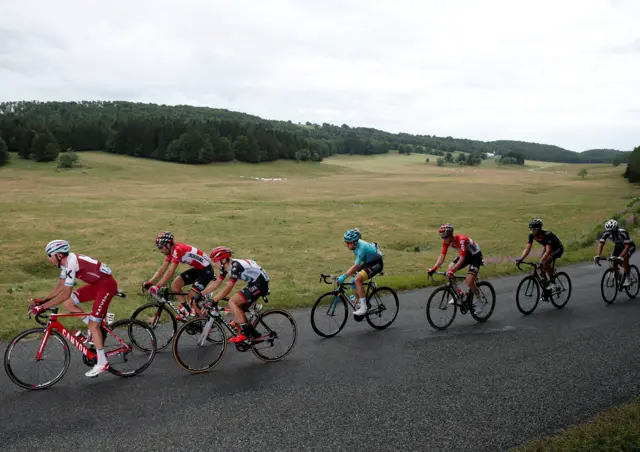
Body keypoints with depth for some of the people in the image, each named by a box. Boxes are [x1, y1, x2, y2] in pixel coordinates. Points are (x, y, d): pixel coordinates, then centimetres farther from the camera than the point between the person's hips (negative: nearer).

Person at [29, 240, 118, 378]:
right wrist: (43, 300, 4)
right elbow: (60, 286, 11)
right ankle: (96, 328, 16)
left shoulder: (71, 263, -25)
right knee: (68, 303, 5)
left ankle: (102, 363, 2)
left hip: (107, 284, -9)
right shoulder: (66, 261, 4)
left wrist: (43, 307, -23)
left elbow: (65, 293, -26)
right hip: (97, 283, 9)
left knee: (93, 324, -8)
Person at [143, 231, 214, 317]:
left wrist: (157, 287, -33)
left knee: (192, 297, -13)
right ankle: (186, 309, 9)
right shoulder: (171, 251, 2)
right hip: (197, 269, 9)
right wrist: (149, 283, -6)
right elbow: (162, 269, 1)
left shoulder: (177, 250, -25)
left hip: (206, 270, -9)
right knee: (174, 285, -1)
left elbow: (170, 272, -31)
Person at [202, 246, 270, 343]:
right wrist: (200, 295, 4)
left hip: (260, 283, -10)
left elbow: (228, 288, -28)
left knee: (232, 302, -16)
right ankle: (253, 333, 17)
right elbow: (215, 284, 7)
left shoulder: (235, 266, -24)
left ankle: (246, 332, -11)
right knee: (237, 309, 7)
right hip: (254, 283, 10)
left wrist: (213, 301, -27)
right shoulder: (225, 267, 3)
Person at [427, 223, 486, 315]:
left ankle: (480, 300, 6)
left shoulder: (461, 239, -35)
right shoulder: (446, 241, -15)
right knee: (448, 272, -9)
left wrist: (453, 270, -50)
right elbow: (442, 256, -15)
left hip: (475, 255, -7)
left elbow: (462, 258, -39)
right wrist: (434, 268, -28)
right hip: (466, 255, 7)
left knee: (469, 282, -19)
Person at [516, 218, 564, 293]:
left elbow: (548, 250, -44)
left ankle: (554, 284, -15)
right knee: (541, 268, -5)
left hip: (557, 248, -6)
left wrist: (541, 261, -54)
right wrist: (520, 259, -34)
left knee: (546, 262, -28)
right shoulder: (531, 235, -18)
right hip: (547, 248, 7)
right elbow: (527, 248, -20)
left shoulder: (547, 234, -36)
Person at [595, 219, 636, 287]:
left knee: (624, 258, -30)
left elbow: (627, 246, -42)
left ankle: (627, 279, -20)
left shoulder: (623, 232, -37)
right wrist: (598, 255, -37)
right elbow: (601, 244, -24)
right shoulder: (606, 233, -25)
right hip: (619, 246, 5)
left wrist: (620, 256, -54)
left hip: (630, 246, -5)